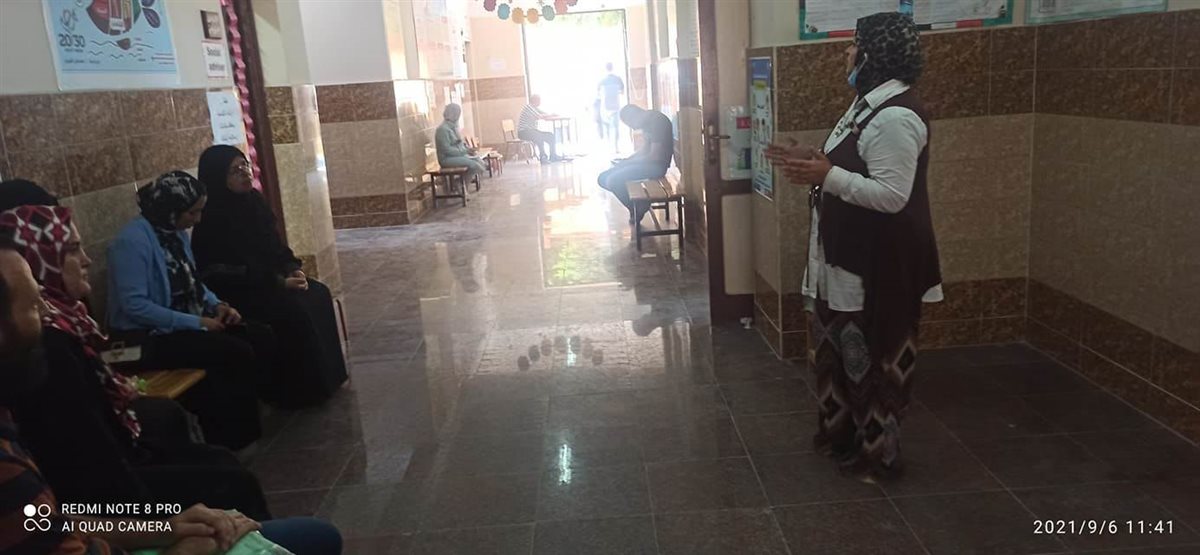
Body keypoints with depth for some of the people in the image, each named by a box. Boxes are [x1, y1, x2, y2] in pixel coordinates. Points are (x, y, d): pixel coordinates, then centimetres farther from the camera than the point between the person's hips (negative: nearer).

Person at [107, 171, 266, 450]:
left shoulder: (177, 234, 7)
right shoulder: (133, 241, -20)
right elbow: (134, 306, -25)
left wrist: (218, 305, -1)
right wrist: (197, 323, -24)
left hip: (186, 322, 9)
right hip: (148, 336, -9)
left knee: (262, 337, -5)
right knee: (238, 353, -23)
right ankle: (236, 438, -3)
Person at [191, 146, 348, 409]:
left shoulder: (253, 201, 4)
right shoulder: (212, 221, -18)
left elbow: (276, 245, 10)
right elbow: (225, 274, -19)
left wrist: (293, 269, -9)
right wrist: (279, 283, -22)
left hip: (270, 280, 8)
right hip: (238, 293, -8)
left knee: (318, 294, -9)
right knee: (293, 309, -26)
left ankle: (325, 377, -1)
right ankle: (297, 390, -13)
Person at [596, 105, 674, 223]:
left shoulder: (658, 121, -19)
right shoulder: (646, 121, 12)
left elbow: (655, 156, -22)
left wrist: (629, 162, -12)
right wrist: (626, 160, 5)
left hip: (656, 165, -10)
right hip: (647, 162, 10)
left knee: (613, 181, -25)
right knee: (603, 178, 2)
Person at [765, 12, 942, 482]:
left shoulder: (896, 115, -22)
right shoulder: (870, 104, 11)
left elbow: (891, 195, -27)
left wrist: (826, 176, -26)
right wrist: (812, 162, 6)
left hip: (877, 263, -10)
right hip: (847, 254, 11)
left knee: (874, 356, 3)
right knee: (839, 347, 20)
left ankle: (877, 454, 19)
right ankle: (840, 432, 36)